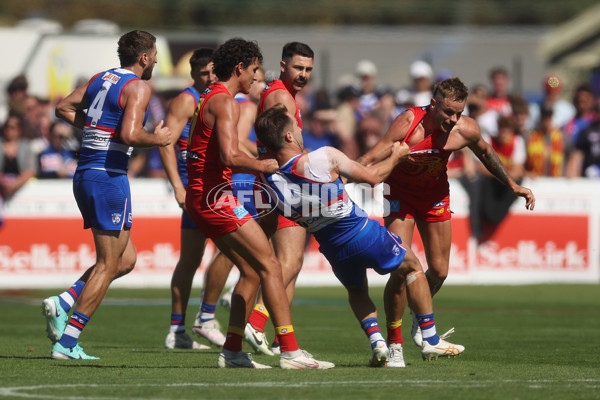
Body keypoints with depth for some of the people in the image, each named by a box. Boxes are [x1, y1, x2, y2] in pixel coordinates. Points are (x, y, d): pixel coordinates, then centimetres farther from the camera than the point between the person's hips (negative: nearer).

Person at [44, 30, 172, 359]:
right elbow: (130, 135, -23)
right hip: (109, 177, -9)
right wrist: (158, 139, -6)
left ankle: (63, 303, 3)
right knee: (108, 265, -2)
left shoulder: (100, 79, 14)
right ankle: (66, 342, -6)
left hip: (84, 174, 9)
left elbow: (63, 108, 21)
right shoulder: (138, 87, -10)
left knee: (125, 259, 17)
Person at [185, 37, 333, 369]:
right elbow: (229, 156, -24)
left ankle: (232, 351, 13)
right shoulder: (225, 102, -13)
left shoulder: (207, 98, 19)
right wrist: (262, 166, -9)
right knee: (270, 265, -11)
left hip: (199, 197, 10)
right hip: (215, 195, -10)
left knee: (251, 271, 14)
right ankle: (290, 351, -16)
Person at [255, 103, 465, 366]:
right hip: (365, 234, -4)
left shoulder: (268, 179, -12)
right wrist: (395, 156, 11)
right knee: (412, 267, 22)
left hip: (334, 250, 4)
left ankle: (376, 342, 14)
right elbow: (372, 177, -10)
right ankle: (430, 340, 21)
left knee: (356, 290, 35)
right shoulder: (325, 157, -23)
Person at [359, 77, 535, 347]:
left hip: (436, 194, 4)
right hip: (400, 193, -4)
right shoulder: (408, 123, -31)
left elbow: (485, 153, 4)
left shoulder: (466, 129, -20)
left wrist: (513, 186, 9)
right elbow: (372, 159, -27)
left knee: (439, 271, 6)